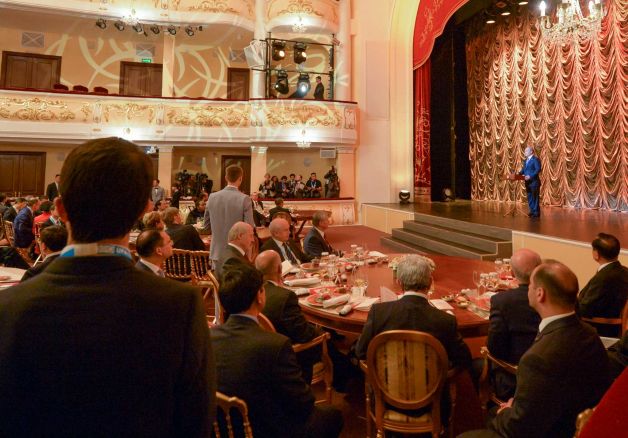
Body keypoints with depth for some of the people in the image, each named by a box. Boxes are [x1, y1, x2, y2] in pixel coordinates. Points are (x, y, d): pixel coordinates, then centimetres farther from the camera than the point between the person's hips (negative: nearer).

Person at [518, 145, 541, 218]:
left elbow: (538, 169, -18)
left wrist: (530, 176, -26)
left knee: (535, 197, -4)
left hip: (534, 182, -9)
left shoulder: (536, 159, -9)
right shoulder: (526, 160, 18)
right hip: (528, 182, 9)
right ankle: (532, 211, 19)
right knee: (530, 197, 11)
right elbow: (523, 169, 18)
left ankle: (536, 212, 0)